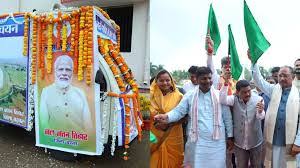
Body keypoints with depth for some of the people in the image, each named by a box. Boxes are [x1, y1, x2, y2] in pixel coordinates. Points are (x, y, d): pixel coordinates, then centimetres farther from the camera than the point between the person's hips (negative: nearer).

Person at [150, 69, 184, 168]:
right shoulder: (153, 96, 1)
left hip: (174, 136, -1)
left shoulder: (178, 96, -5)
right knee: (158, 160, 10)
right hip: (157, 136, 1)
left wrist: (168, 124, -19)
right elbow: (151, 115, 1)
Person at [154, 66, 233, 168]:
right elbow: (179, 111, -5)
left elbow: (227, 117, 8)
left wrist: (230, 136, 9)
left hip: (217, 142, 1)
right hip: (197, 142, -1)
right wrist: (167, 117, -25)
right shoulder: (189, 96, 1)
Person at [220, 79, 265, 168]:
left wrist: (260, 111, -48)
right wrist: (226, 84, -39)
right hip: (239, 142, 0)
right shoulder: (234, 99, -11)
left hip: (255, 141, 0)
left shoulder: (258, 99, -12)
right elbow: (222, 100, -31)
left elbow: (260, 117, -24)